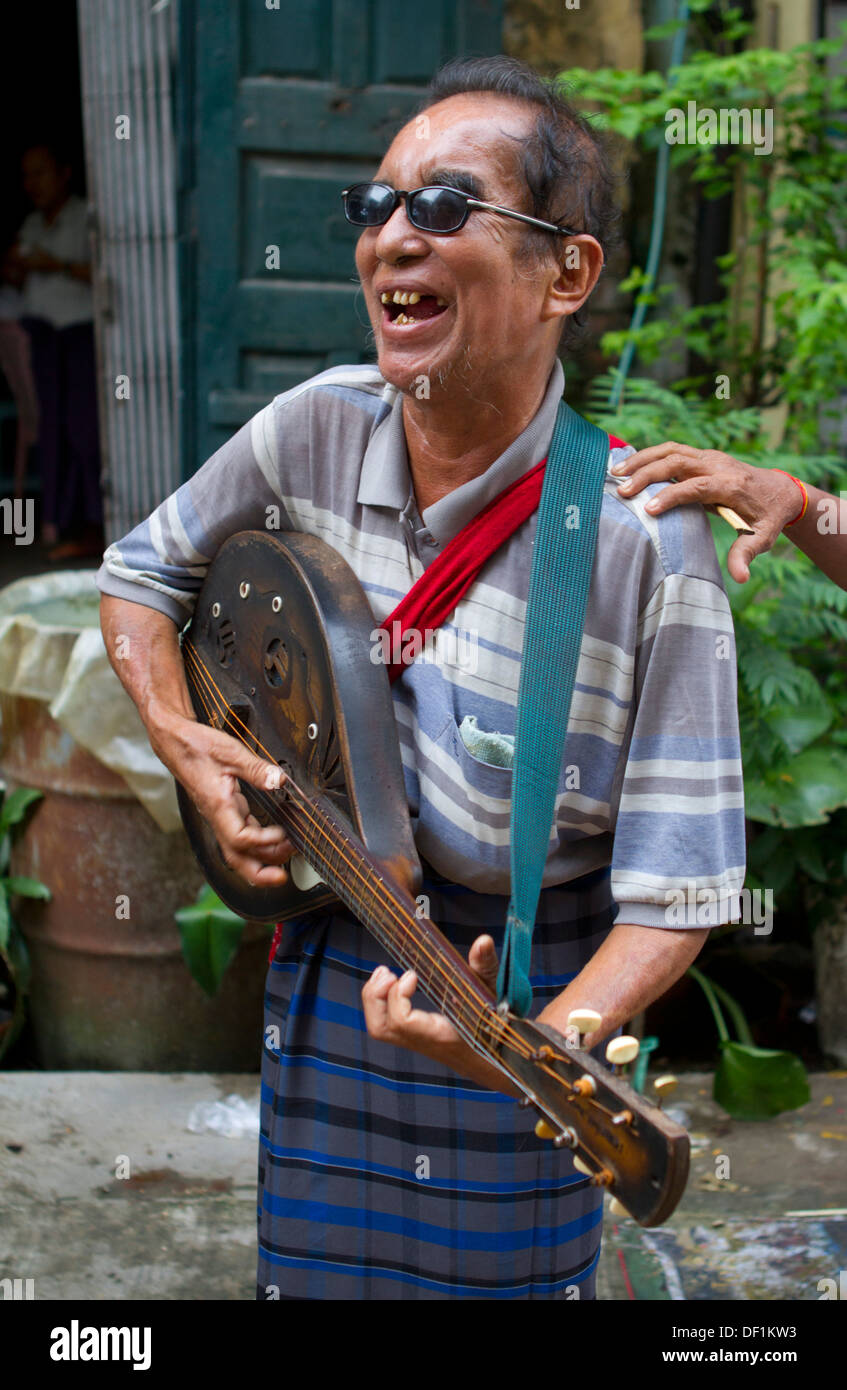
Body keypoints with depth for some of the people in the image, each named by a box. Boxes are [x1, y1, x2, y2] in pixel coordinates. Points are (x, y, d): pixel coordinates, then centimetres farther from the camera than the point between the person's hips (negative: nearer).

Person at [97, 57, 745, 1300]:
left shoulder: (647, 542, -23)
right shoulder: (317, 429, -9)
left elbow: (674, 891, -22)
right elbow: (142, 571, 9)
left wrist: (549, 1043, -38)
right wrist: (183, 741, -6)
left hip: (523, 996, -3)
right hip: (322, 982, 4)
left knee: (505, 1272, 14)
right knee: (309, 1267, 18)